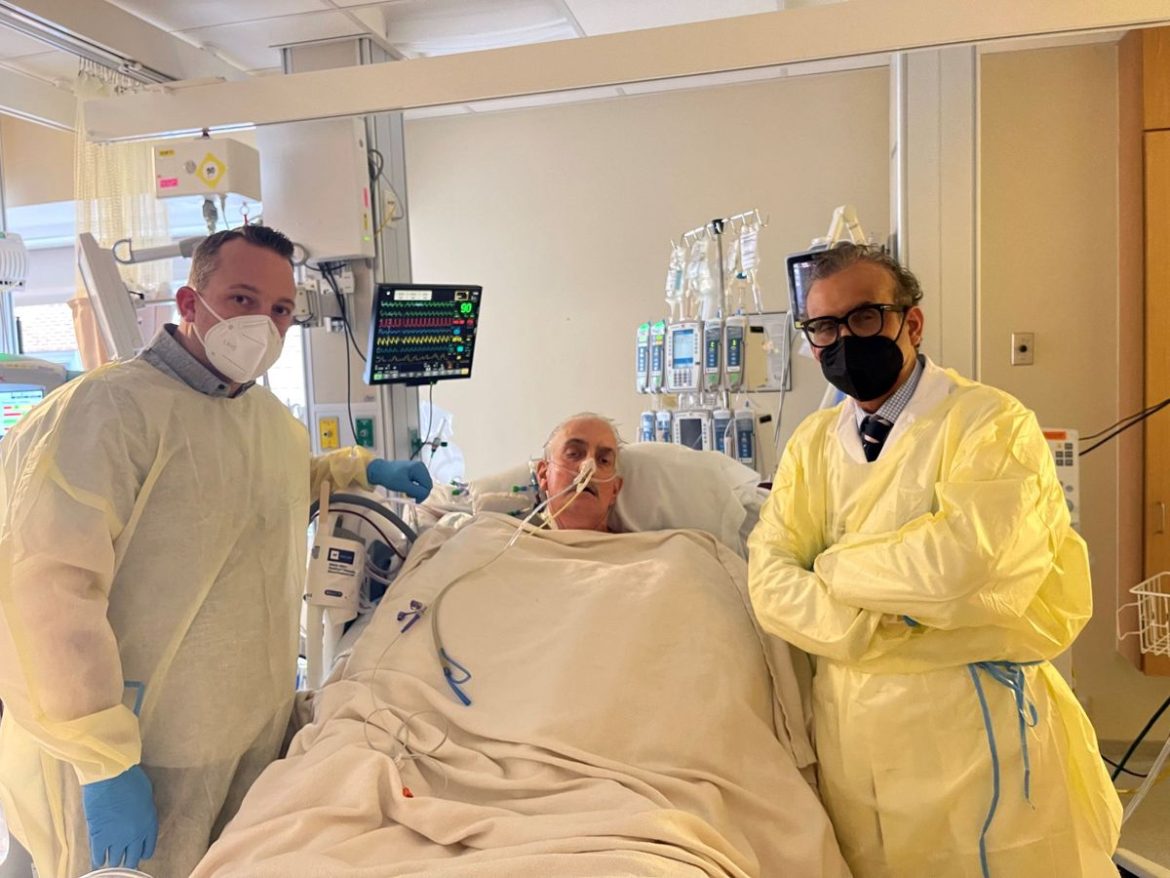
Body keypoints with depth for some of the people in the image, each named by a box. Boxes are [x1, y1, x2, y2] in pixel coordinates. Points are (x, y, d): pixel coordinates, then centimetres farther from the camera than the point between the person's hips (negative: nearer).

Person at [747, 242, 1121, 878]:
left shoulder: (991, 421, -9)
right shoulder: (812, 443, 6)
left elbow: (960, 563, -26)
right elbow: (769, 581, -4)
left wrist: (832, 566, -10)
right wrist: (905, 627, -17)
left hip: (973, 733, -4)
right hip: (849, 737, 5)